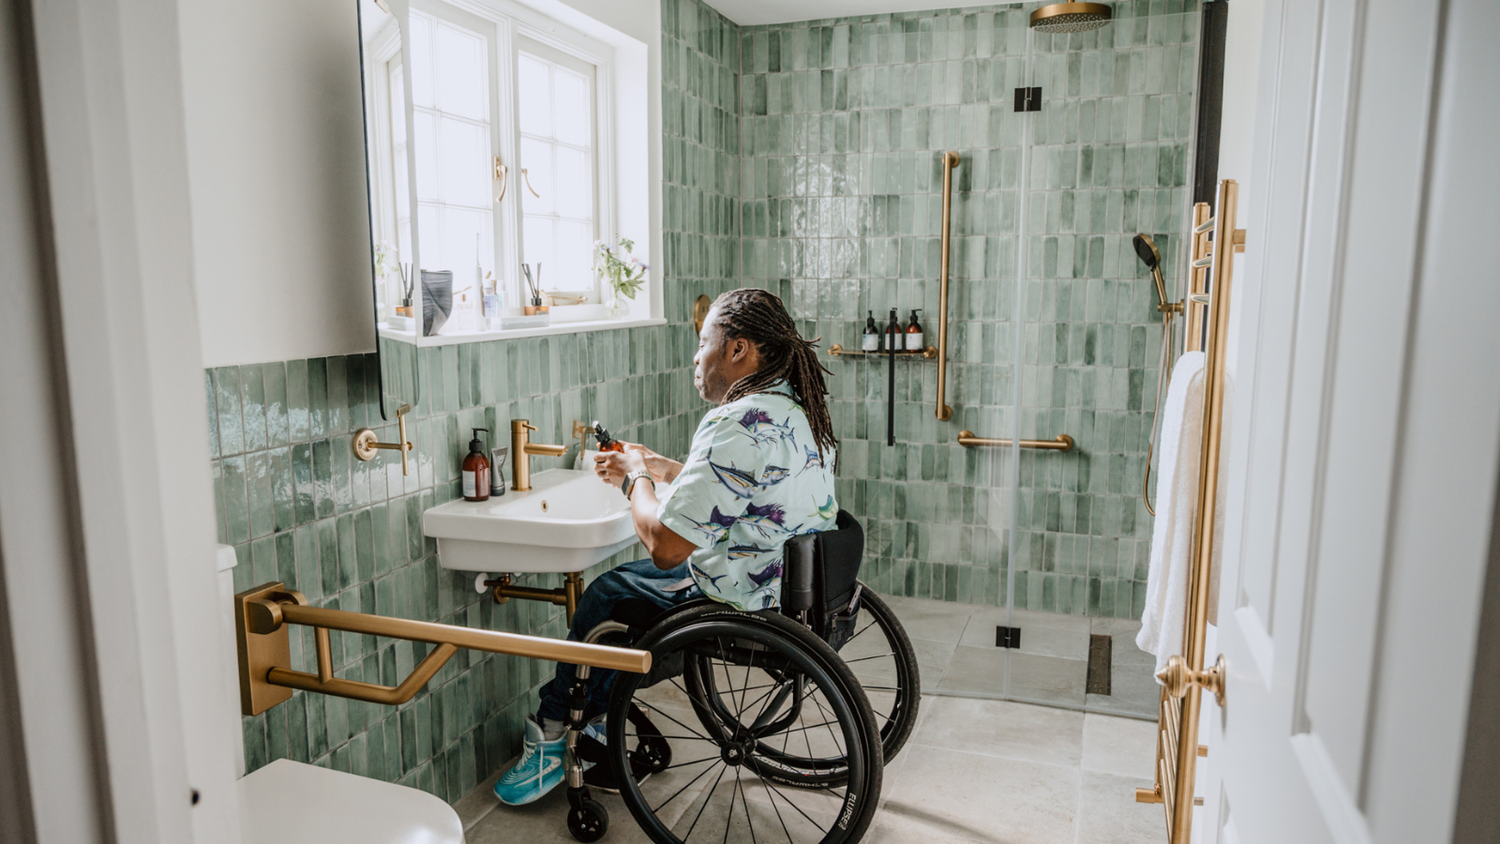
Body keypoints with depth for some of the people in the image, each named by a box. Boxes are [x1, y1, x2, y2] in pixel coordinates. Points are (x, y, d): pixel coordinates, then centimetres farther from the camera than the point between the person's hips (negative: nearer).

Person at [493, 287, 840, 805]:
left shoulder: (737, 426, -26)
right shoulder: (801, 409, 5)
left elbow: (666, 544, -26)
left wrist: (637, 479, -7)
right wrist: (659, 470, 16)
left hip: (746, 606, -10)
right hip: (798, 585, 10)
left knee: (607, 594, 9)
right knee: (628, 580, 22)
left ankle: (553, 734, 31)